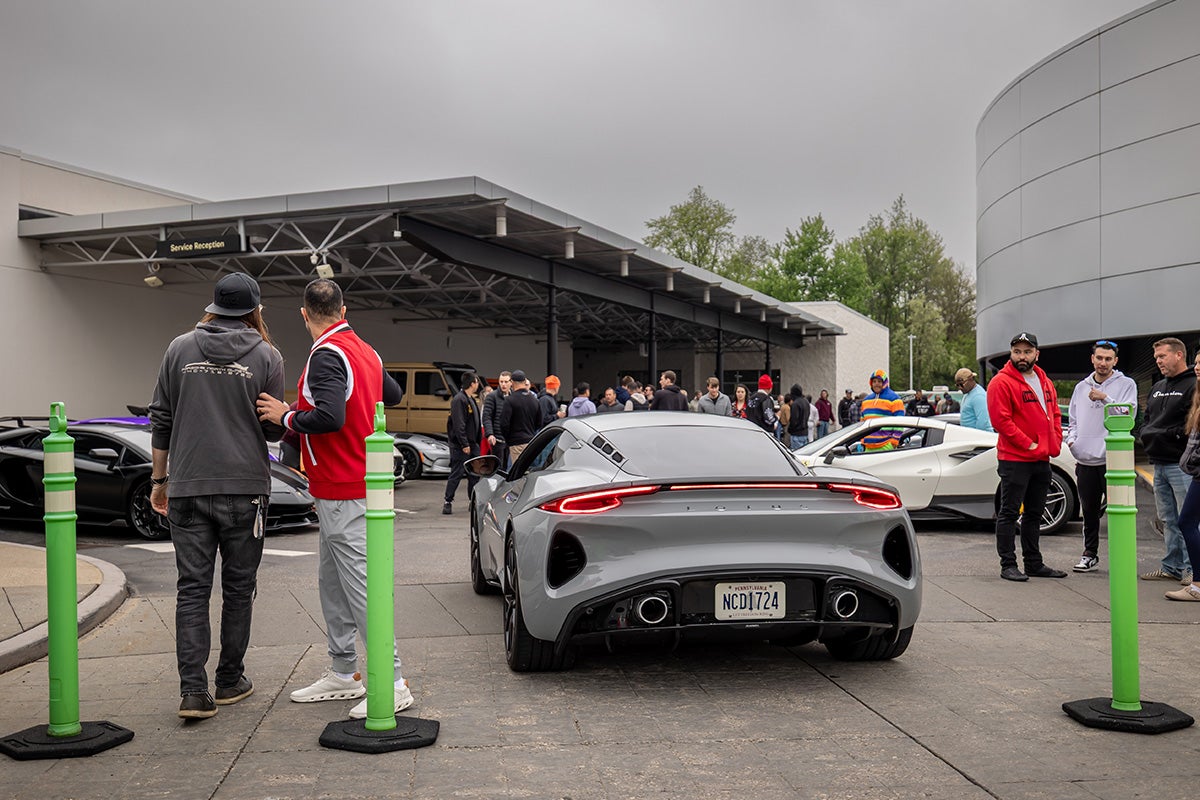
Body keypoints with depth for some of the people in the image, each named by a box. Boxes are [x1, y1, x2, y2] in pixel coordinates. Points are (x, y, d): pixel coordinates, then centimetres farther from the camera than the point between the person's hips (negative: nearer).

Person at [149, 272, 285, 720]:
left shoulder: (180, 349, 5)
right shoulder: (266, 356, -3)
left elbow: (160, 420, 6)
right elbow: (274, 429, -1)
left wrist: (159, 479, 14)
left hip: (187, 488, 2)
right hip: (244, 488, -1)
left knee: (192, 588, 4)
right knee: (238, 587, 11)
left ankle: (193, 690, -2)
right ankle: (230, 681, 19)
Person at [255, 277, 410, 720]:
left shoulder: (327, 355, -17)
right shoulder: (365, 351, 12)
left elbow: (330, 417, -29)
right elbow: (393, 395, 25)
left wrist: (286, 416, -13)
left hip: (343, 492, -10)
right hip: (347, 486, 10)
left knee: (360, 585, -8)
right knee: (331, 583, 16)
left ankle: (393, 683, -6)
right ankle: (343, 674, 24)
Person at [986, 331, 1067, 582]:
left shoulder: (1045, 382, 13)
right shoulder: (1002, 382, -11)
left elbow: (1055, 414, 19)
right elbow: (1001, 420, -17)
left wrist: (1055, 443, 3)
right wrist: (1029, 445, -17)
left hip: (1042, 460, 8)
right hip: (1014, 460, -8)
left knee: (1034, 514, 15)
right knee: (1009, 513, -3)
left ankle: (1034, 563, 23)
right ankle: (1008, 565, 2)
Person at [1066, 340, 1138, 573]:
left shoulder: (1126, 384, 2)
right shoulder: (1081, 387, 16)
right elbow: (1072, 419, 21)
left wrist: (1104, 398, -16)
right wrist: (1071, 439, 4)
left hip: (1113, 459, -4)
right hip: (1085, 459, 5)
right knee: (1089, 510, 11)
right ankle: (1090, 554, 20)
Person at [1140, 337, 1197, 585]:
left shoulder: (1193, 386, -8)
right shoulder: (1157, 388, 20)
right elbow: (1147, 419, 24)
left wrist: (1168, 434, -15)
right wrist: (1146, 435, 5)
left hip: (1181, 464, -9)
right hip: (1159, 463, 9)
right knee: (1168, 519, 12)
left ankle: (1192, 568, -1)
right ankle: (1172, 566, 18)